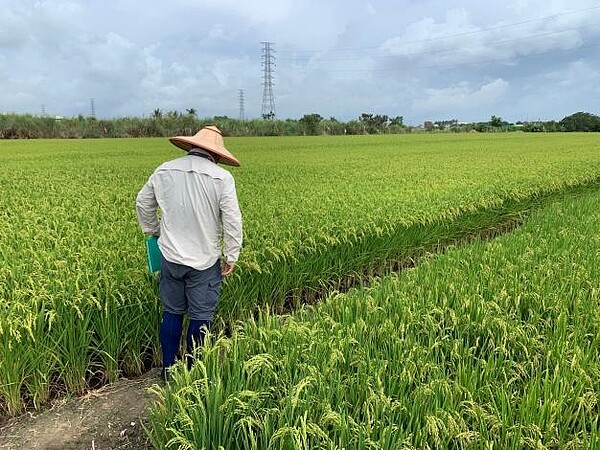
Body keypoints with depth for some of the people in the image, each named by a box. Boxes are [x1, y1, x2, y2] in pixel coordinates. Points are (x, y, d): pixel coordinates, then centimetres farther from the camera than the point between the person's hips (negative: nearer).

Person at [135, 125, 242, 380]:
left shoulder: (164, 171, 0)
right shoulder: (222, 178, -13)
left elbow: (143, 203, 12)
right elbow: (232, 221, -13)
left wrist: (153, 230, 26)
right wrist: (231, 257, -3)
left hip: (171, 256, 4)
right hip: (204, 261, -4)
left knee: (172, 313, 17)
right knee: (200, 318, 10)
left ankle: (168, 370, 29)